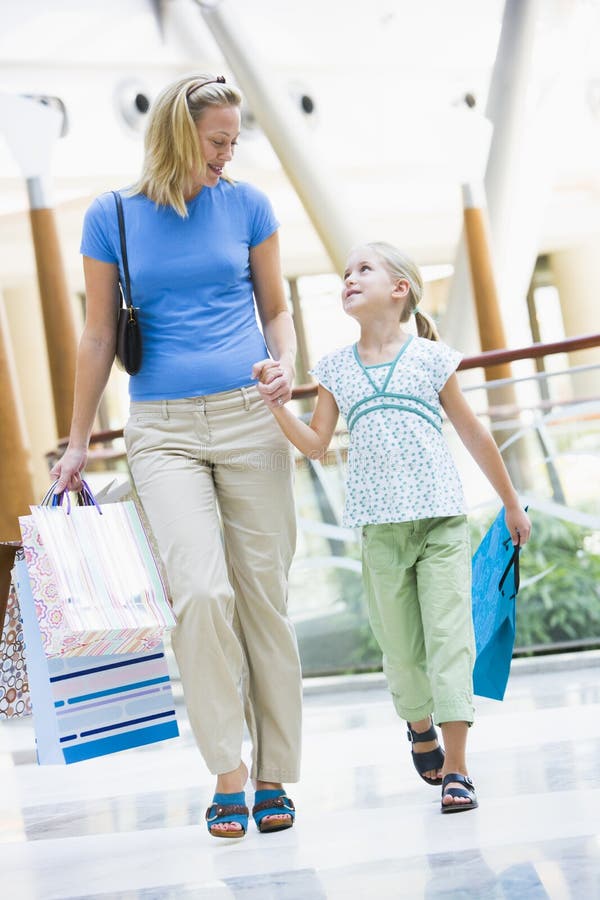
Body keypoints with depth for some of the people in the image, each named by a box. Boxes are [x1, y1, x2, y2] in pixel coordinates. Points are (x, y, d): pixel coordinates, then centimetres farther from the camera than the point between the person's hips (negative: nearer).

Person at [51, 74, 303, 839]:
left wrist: (283, 367, -6)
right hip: (163, 430, -1)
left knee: (263, 597, 1)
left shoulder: (246, 204, 6)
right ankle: (226, 776, -10)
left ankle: (274, 776, 10)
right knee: (201, 590, -18)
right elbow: (99, 335, 9)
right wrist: (77, 443, 11)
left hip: (249, 418, 1)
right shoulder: (113, 217, 4)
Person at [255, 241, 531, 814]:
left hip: (441, 519, -2)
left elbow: (472, 434, 10)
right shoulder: (336, 368, 9)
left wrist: (511, 503, 16)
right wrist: (276, 405, -9)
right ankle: (420, 726, 36)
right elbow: (316, 444, 7)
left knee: (448, 636, -8)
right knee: (401, 647, 7)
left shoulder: (429, 357, 3)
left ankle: (456, 767, -7)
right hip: (380, 526, 2)